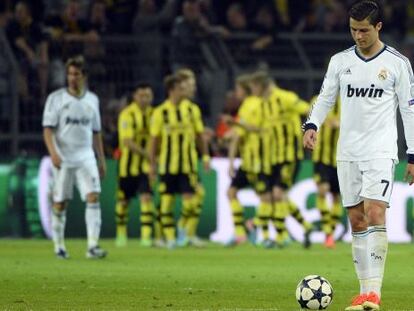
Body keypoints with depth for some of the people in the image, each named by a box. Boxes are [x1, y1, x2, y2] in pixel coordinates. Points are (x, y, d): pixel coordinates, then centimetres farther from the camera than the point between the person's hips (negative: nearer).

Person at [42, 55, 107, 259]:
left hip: (86, 157, 2)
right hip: (63, 158, -2)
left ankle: (93, 246, -18)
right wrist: (53, 152, -21)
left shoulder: (92, 100, 10)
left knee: (93, 197, -13)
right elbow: (48, 129, -6)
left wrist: (102, 160, 16)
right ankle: (59, 246, 15)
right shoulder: (56, 98, -1)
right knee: (60, 203, 2)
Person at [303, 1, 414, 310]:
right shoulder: (340, 61, 8)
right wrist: (312, 125, -8)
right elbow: (325, 98, 13)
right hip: (348, 153, 4)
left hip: (381, 152, -4)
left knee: (374, 212, -19)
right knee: (357, 220, 5)